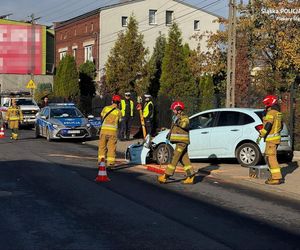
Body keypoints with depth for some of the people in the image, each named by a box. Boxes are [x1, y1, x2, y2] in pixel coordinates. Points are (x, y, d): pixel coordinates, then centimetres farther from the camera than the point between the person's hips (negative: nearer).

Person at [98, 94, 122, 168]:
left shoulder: (105, 108, 4)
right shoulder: (118, 111, -1)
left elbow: (101, 117, 16)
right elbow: (119, 121, 7)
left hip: (104, 129, 2)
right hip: (113, 131, -2)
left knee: (102, 147, 12)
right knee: (111, 148, 4)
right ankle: (110, 163, 0)